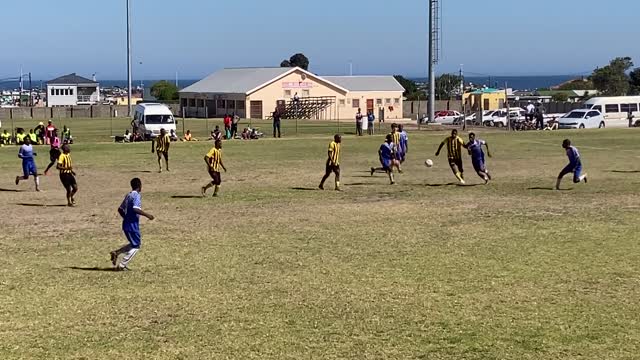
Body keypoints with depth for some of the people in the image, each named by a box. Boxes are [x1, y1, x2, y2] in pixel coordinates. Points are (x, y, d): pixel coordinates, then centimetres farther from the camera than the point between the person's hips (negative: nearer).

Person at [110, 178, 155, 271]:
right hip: (133, 225, -9)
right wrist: (147, 215, -18)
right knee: (136, 246, 1)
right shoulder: (137, 195, -13)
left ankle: (116, 253, 9)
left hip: (126, 224, 9)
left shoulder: (128, 195, 13)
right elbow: (136, 209, -27)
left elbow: (120, 209, 17)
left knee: (135, 244, 20)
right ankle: (122, 265, -2)